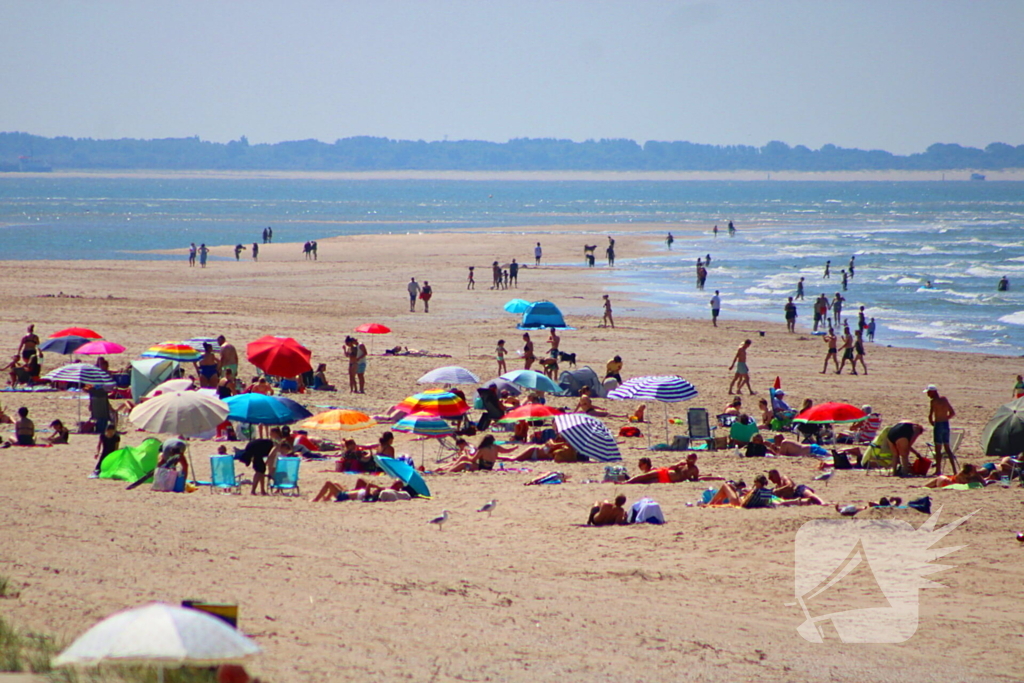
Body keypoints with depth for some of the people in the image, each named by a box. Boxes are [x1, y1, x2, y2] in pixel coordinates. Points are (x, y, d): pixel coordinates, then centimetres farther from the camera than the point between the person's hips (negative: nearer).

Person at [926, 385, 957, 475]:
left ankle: (938, 470, -2)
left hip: (938, 424, -7)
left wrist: (932, 423, 2)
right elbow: (953, 413, 14)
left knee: (938, 449, -2)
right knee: (947, 448, 14)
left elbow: (930, 415, -17)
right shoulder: (945, 399, 10)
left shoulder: (933, 401, -12)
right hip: (946, 424, 7)